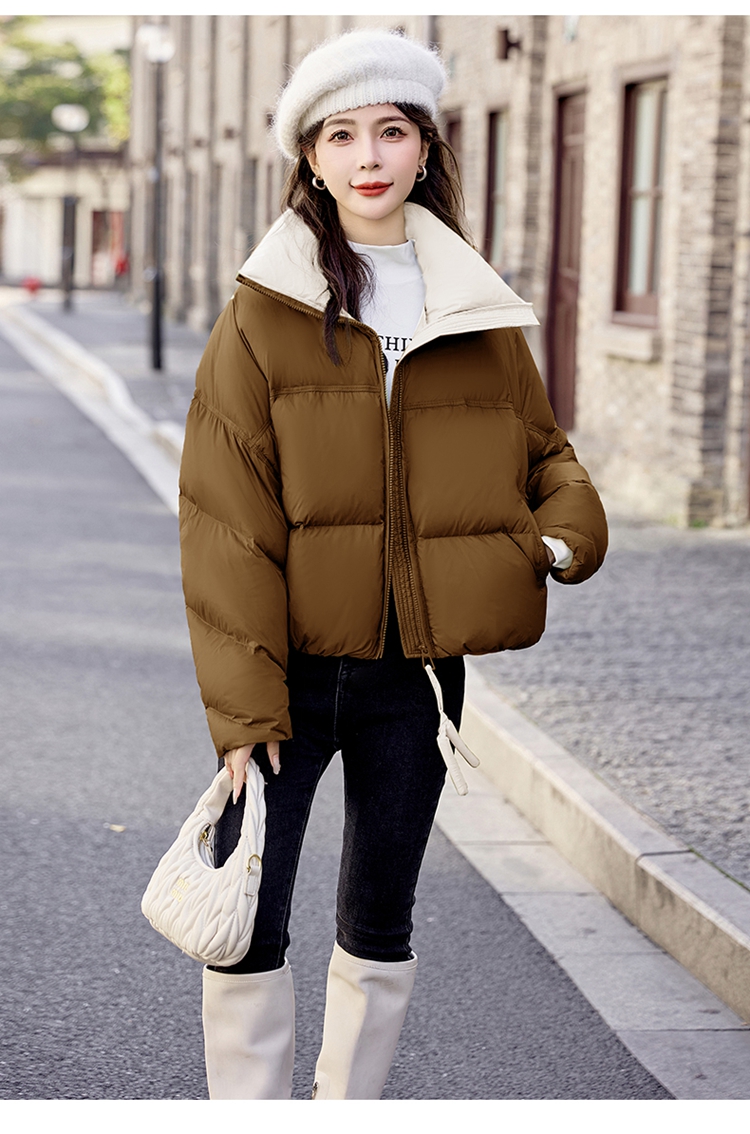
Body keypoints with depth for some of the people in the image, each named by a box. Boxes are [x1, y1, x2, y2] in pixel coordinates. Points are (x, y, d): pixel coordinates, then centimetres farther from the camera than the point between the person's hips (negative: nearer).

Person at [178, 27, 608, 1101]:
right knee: (247, 927, -1)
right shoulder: (264, 312, -3)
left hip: (418, 671, 3)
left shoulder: (482, 315, 6)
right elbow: (225, 515, -7)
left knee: (380, 922, 14)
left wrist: (565, 534, -4)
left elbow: (544, 452, 20)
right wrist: (243, 698, -13)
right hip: (290, 668, -2)